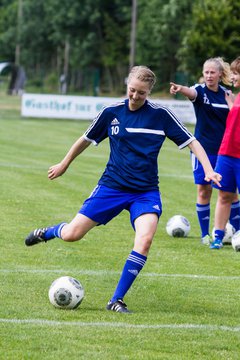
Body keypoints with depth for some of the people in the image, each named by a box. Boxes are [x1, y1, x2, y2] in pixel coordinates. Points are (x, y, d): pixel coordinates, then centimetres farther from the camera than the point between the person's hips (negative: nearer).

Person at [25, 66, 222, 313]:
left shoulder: (161, 115, -5)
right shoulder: (111, 112, -2)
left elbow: (191, 142, 0)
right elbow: (86, 139, 14)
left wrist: (208, 169, -13)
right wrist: (64, 164, 25)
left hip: (146, 192, -1)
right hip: (111, 187, 1)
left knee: (145, 239, -25)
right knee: (72, 235, -4)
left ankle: (116, 300, -15)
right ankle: (46, 233, 35)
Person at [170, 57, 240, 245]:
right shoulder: (200, 90, -8)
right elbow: (191, 92, -33)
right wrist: (180, 89, -56)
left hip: (225, 150, 3)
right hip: (204, 150, -3)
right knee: (204, 191, 0)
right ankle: (205, 235, 11)